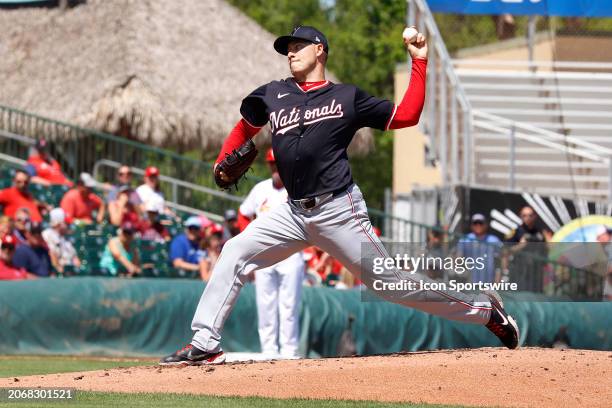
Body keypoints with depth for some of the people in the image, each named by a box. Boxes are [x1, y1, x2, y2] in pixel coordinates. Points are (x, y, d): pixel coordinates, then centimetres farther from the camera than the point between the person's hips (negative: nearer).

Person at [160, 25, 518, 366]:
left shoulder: (348, 97, 3)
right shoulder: (273, 95, 13)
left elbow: (406, 116, -1)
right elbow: (246, 128, 28)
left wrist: (419, 63, -5)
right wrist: (224, 164, 11)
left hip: (339, 211, -5)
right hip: (294, 212, 5)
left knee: (388, 281, -5)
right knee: (235, 253, -8)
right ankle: (205, 344, -7)